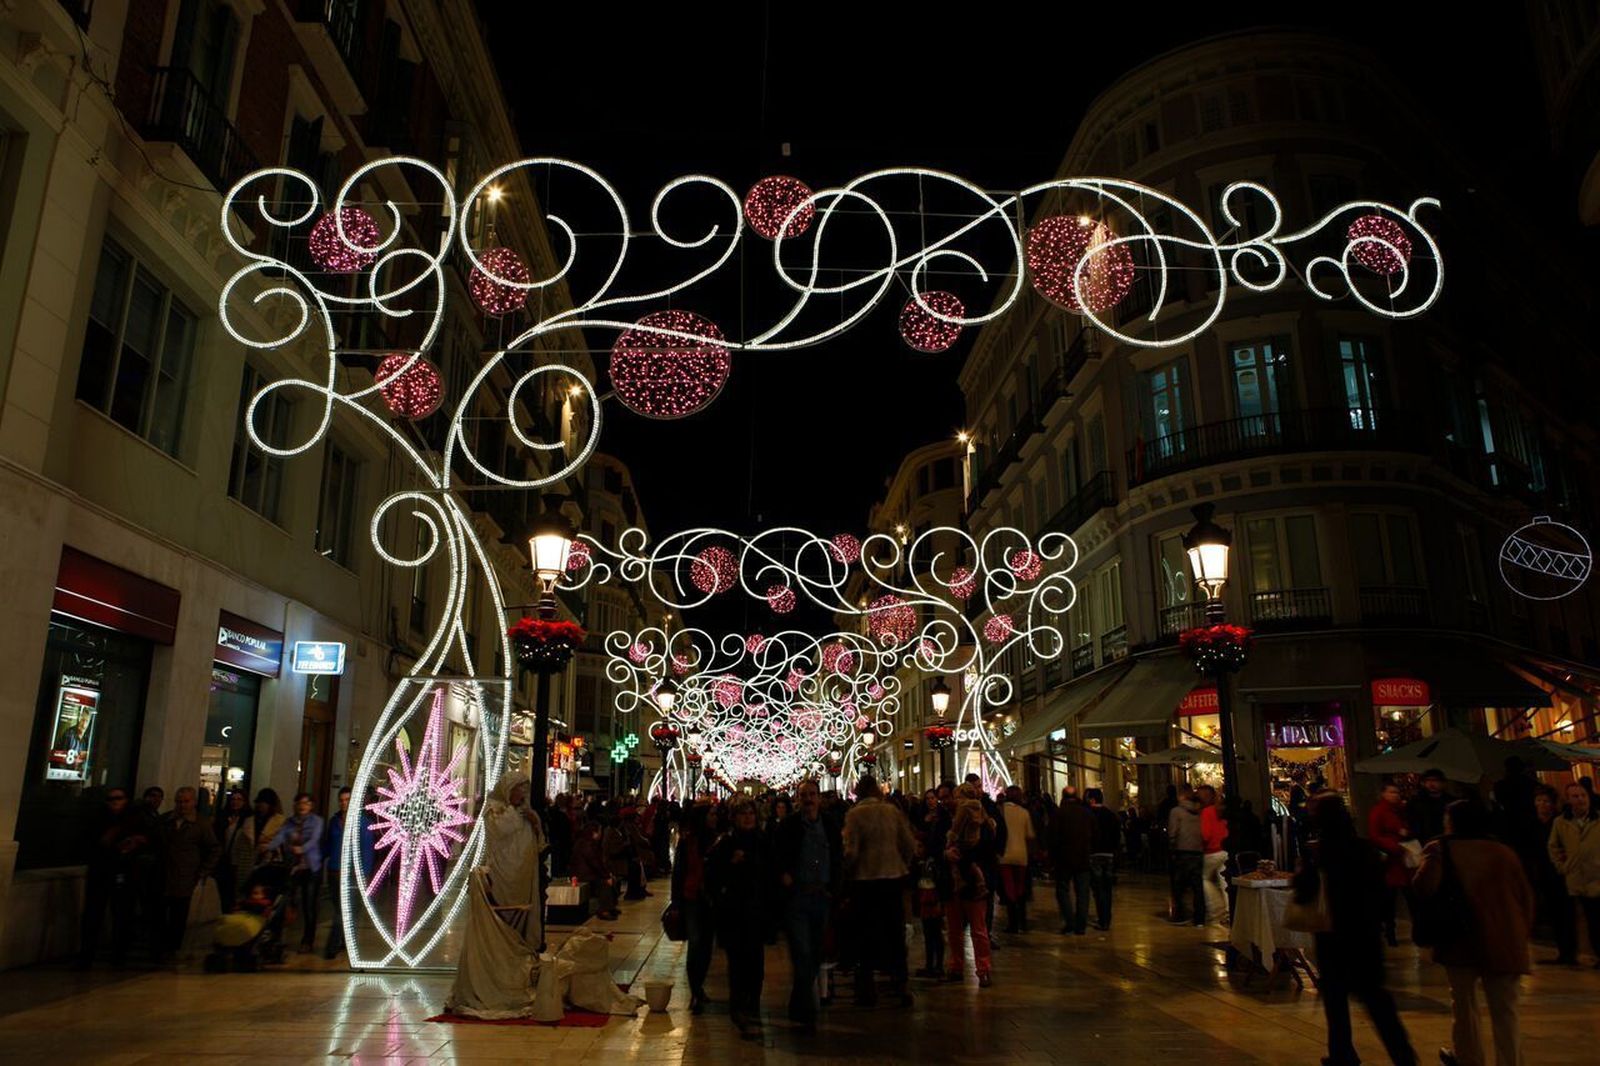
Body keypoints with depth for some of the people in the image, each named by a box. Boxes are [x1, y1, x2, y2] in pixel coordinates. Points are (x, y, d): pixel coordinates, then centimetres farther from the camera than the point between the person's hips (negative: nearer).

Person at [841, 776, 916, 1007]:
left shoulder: (854, 814, -10)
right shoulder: (893, 811, -1)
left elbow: (851, 851, -15)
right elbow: (910, 845, 0)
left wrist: (847, 873, 2)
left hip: (865, 878, -2)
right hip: (893, 876, 2)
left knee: (867, 933, 9)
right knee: (895, 931, 13)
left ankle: (867, 989, 15)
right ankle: (900, 983, 15)